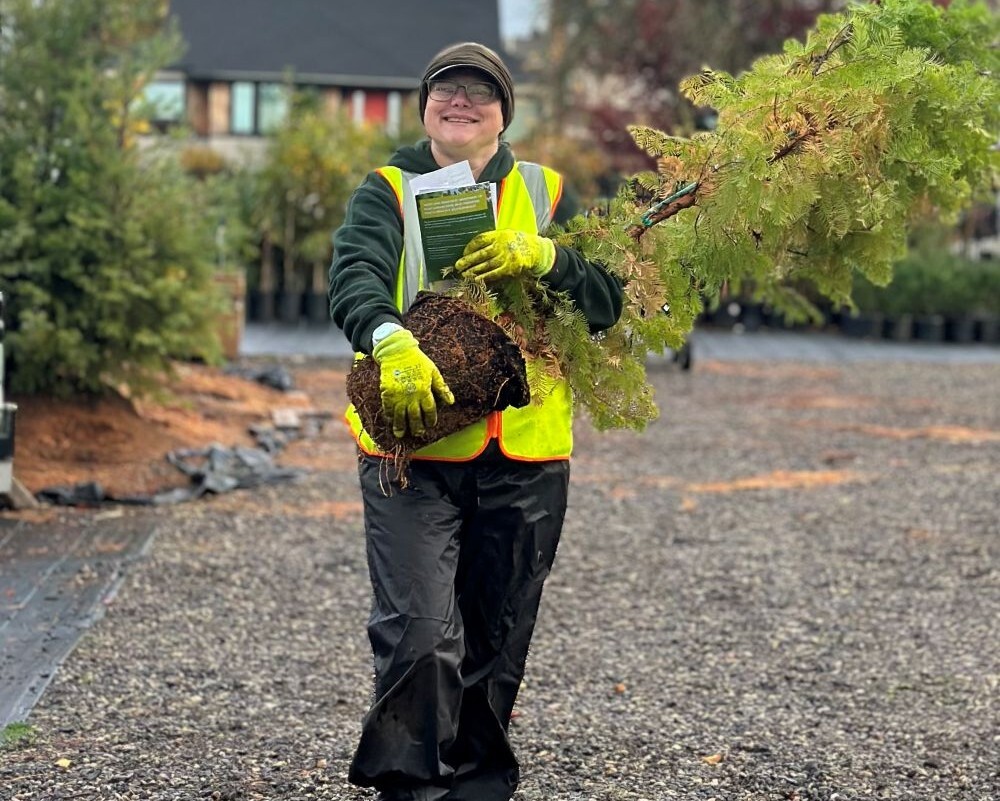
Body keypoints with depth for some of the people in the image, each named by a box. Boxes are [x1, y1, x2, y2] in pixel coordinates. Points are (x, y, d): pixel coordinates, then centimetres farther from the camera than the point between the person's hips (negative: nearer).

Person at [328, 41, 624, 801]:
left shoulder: (546, 194, 12)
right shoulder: (387, 192, 4)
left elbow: (608, 299, 3)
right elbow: (355, 277, -15)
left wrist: (541, 256, -16)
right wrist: (392, 341, -36)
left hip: (526, 459, 3)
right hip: (415, 452, -3)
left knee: (496, 644, 12)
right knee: (421, 633, -15)